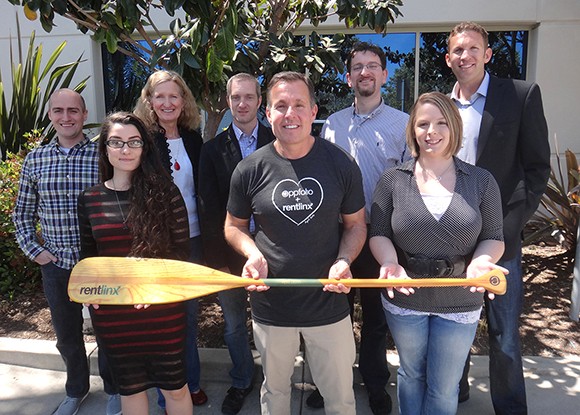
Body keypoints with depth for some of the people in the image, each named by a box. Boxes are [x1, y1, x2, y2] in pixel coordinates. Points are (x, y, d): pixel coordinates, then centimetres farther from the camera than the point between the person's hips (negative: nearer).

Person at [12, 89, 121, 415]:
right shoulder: (35, 160, 2)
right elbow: (23, 213, 10)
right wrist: (34, 250, 1)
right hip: (55, 265, 3)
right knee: (66, 335, 20)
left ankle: (113, 389, 37)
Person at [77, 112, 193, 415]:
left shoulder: (165, 192, -6)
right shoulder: (89, 199, 2)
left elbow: (182, 249, -4)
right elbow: (88, 254, 11)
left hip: (162, 307, -2)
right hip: (111, 312, 2)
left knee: (174, 386, 12)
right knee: (130, 387, 19)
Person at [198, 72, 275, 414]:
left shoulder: (276, 143, -1)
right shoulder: (213, 149, 1)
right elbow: (209, 209, -2)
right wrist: (216, 259, -6)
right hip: (229, 251, 1)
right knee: (235, 324, 16)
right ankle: (242, 382, 38)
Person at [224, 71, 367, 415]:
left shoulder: (341, 164, -8)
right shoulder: (249, 170, -8)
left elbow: (356, 224, 3)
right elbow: (234, 226, 6)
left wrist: (344, 261, -16)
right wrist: (252, 254, -14)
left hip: (329, 305, 0)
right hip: (271, 306, 1)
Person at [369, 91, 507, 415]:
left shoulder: (481, 181, -3)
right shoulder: (394, 180, -4)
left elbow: (493, 237, -1)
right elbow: (379, 233, -4)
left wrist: (481, 262, -22)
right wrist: (390, 263, -24)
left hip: (460, 302, 0)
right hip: (404, 296, 0)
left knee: (444, 388, 14)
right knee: (411, 374, 23)